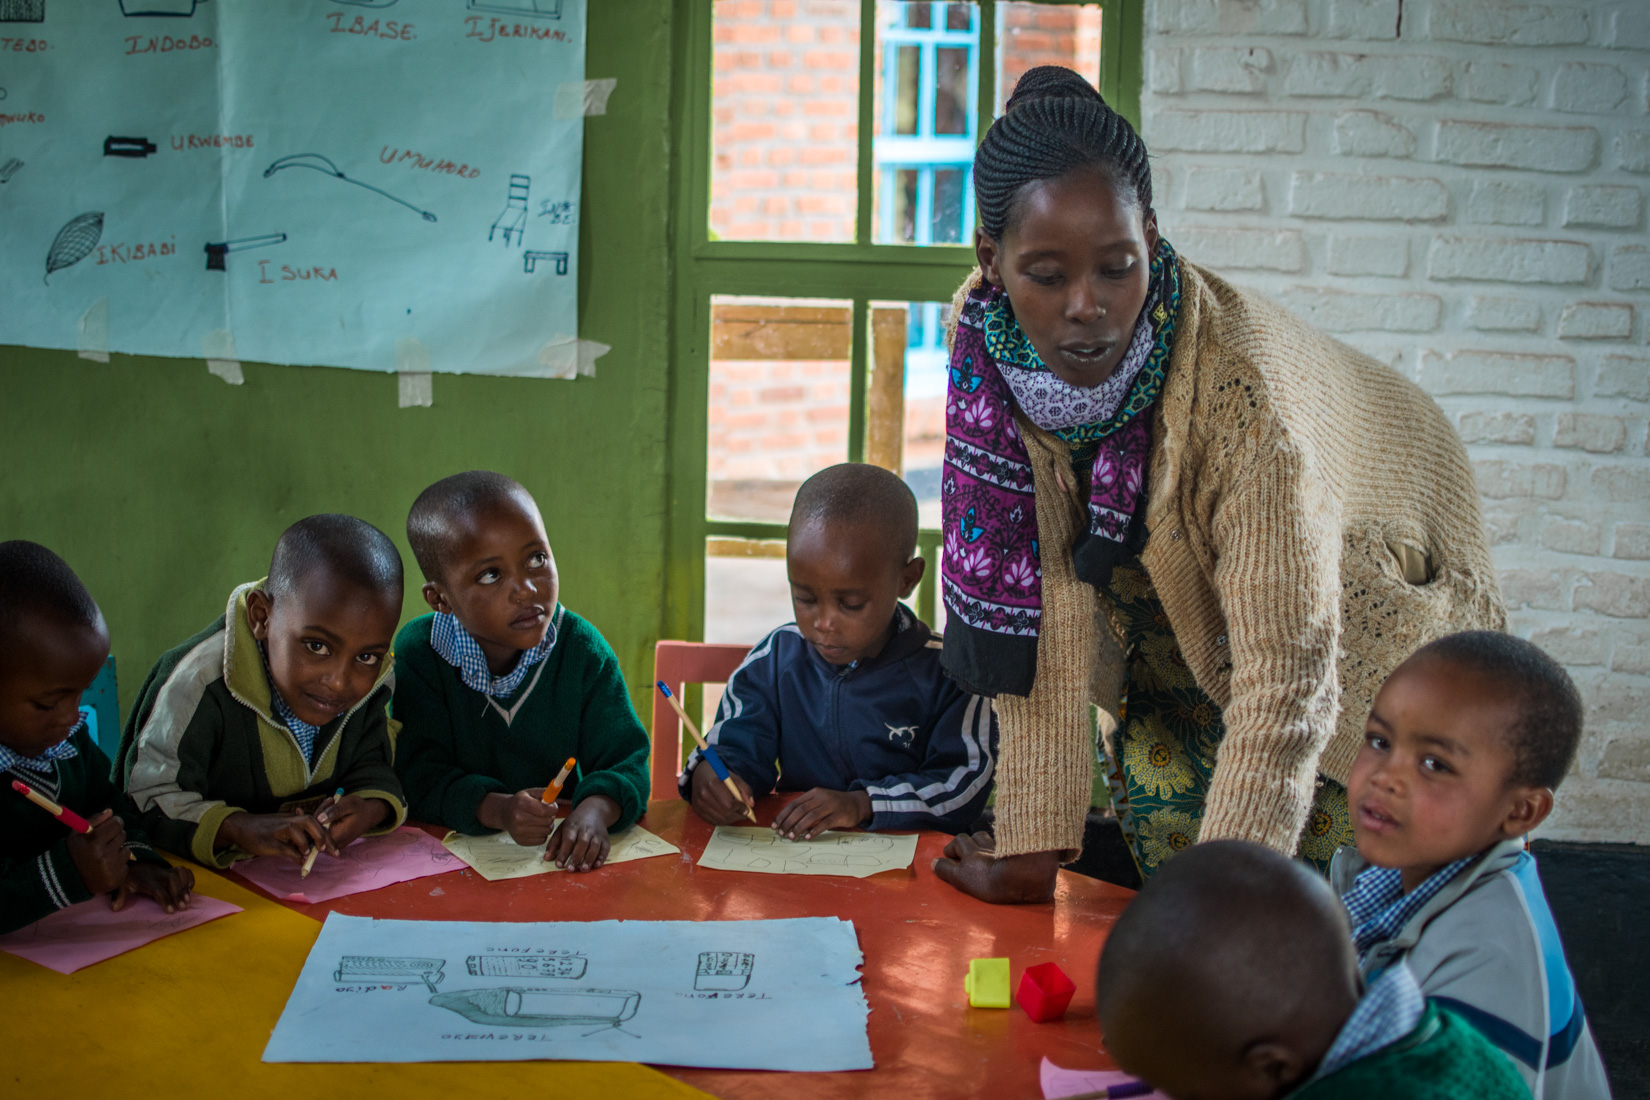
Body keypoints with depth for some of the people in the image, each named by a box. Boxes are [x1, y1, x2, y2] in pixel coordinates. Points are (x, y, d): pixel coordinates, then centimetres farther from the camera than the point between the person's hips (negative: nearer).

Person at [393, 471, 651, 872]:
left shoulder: (582, 650, -4)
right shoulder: (418, 654, -8)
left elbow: (625, 759, -7)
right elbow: (420, 775, -14)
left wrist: (596, 809, -30)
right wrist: (498, 809, -32)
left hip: (562, 853, 2)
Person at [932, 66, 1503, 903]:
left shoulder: (1245, 384, -40)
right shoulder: (983, 334, -27)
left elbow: (1285, 675, -40)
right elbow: (1044, 596, -24)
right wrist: (1032, 846, -25)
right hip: (1175, 593, 4)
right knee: (1158, 801, 2)